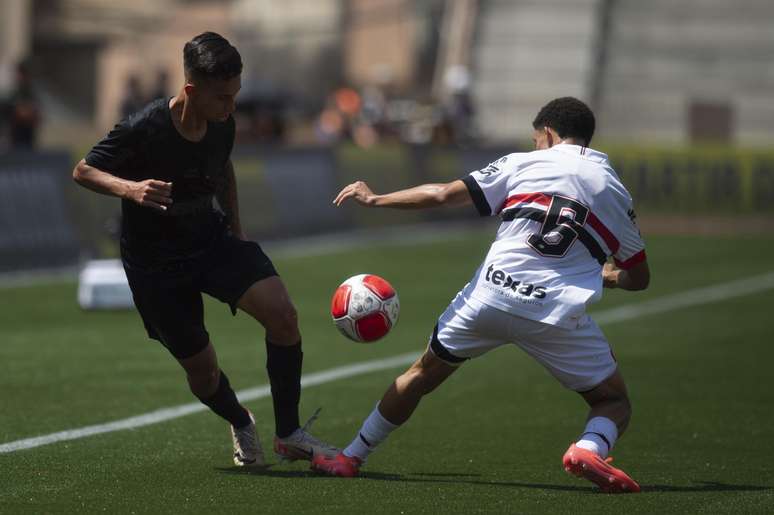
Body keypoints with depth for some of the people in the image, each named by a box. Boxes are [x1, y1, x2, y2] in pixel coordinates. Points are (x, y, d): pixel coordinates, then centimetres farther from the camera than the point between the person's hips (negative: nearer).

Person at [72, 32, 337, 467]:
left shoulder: (222, 125, -8)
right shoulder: (145, 129, -25)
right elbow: (83, 171, -16)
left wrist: (235, 227, 9)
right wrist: (130, 189, -34)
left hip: (211, 239, 4)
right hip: (156, 263, -4)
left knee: (282, 314, -19)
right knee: (202, 369, 2)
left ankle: (289, 434, -6)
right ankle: (241, 425, 38)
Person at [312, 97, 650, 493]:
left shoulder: (523, 164, 10)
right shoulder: (614, 190, 15)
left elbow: (443, 195, 4)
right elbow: (638, 277, 22)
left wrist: (375, 199, 16)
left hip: (490, 296, 1)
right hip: (560, 313, 0)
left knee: (423, 374, 22)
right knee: (614, 403, 14)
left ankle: (351, 457, 31)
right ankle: (589, 449, -20)